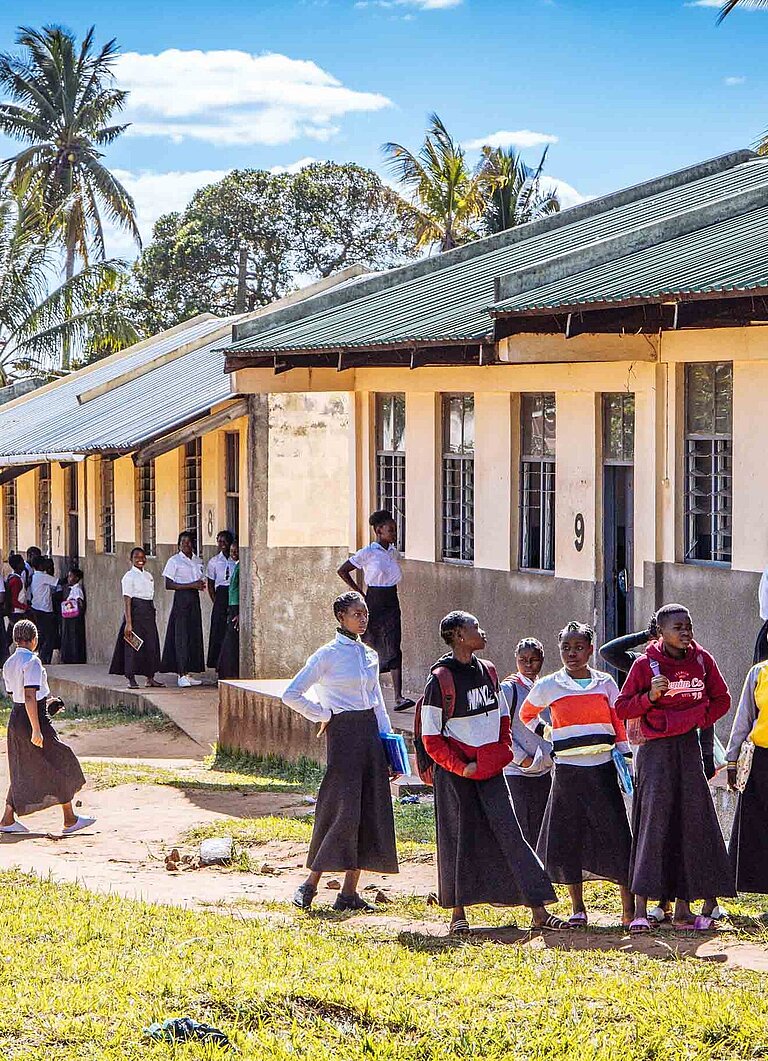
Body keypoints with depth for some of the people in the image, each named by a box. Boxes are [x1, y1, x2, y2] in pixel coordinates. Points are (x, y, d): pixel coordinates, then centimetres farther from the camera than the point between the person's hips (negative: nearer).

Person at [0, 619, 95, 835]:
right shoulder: (32, 662, -17)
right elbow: (30, 697, -23)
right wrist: (36, 729, -24)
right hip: (35, 718, -8)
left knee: (22, 771, 15)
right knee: (60, 766, 5)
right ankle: (70, 820, 11)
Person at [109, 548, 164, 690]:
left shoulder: (148, 575, 14)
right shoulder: (129, 576, -7)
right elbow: (126, 600, -12)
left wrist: (152, 615, 13)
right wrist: (128, 622, -18)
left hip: (149, 614, 7)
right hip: (135, 612, -7)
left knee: (151, 645, 6)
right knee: (133, 646, -5)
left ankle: (150, 678, 12)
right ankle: (131, 679, 0)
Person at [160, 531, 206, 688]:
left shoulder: (198, 561, 14)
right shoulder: (174, 561, -4)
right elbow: (168, 585, -10)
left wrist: (201, 585, -2)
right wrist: (191, 585, -15)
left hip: (194, 599, 6)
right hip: (181, 598, -6)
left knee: (194, 635, 3)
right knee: (181, 636, -10)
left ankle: (188, 673, 9)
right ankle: (182, 675, -12)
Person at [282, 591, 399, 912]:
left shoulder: (369, 655, 13)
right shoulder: (328, 655, -6)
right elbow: (292, 695, -8)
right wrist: (323, 714, -4)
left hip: (370, 733, 7)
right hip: (343, 734, -7)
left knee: (370, 811, 3)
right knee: (342, 810, -11)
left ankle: (349, 892, 7)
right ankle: (310, 884, 0)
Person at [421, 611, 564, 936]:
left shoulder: (487, 671, 9)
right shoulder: (441, 679, -11)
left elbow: (502, 717, 20)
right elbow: (431, 738, -9)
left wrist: (503, 752, 6)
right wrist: (462, 767, -13)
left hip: (491, 769, 5)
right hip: (455, 774, -5)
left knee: (509, 832, -1)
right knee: (459, 838, 2)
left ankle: (538, 909, -5)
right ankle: (458, 914, 13)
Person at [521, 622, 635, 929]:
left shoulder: (605, 683, 6)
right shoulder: (548, 686, 4)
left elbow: (619, 724, 9)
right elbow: (526, 714, 21)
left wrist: (625, 759, 2)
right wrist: (546, 735, 10)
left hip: (602, 769, 0)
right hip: (567, 771, 0)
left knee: (615, 836, -6)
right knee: (567, 839, 1)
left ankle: (629, 909, -3)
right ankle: (578, 910, 12)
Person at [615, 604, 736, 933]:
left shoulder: (701, 659, 4)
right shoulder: (646, 664, -6)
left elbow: (721, 699, 15)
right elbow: (622, 708, -4)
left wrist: (698, 719, 0)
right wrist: (650, 696, -20)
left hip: (689, 748, 4)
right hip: (656, 750, -4)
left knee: (692, 823, 3)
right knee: (654, 822, -12)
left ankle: (683, 909, 10)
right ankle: (640, 909, -11)